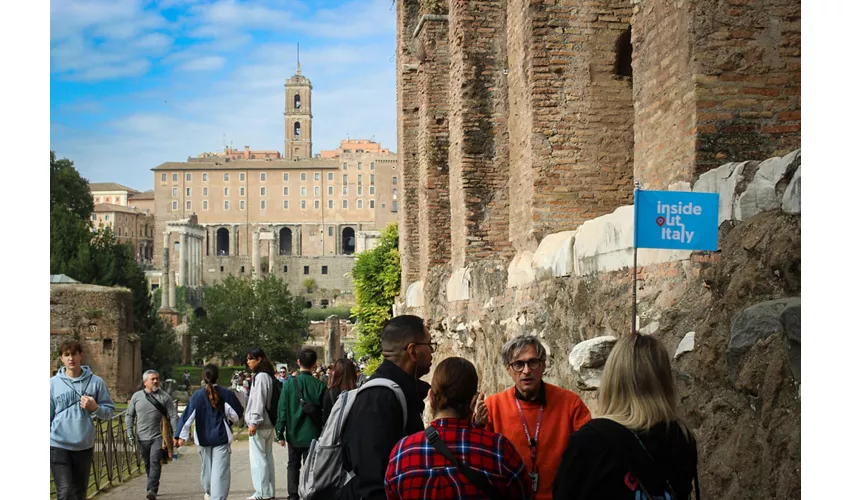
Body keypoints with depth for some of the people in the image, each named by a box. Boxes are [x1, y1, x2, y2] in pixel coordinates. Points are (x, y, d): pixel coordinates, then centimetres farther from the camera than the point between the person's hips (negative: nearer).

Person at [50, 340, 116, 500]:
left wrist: (95, 408, -15)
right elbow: (48, 416, 4)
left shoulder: (96, 382, 0)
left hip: (84, 446, 2)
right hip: (58, 445, -2)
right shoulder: (53, 383, 0)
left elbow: (109, 411, 4)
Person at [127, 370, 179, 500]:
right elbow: (130, 415, 11)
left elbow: (173, 416, -2)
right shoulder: (136, 397, 5)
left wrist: (175, 435, -9)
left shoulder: (164, 397, -2)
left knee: (155, 462, -15)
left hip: (158, 437, -3)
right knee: (148, 464, 12)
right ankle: (153, 488, 25)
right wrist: (130, 433, 3)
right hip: (142, 437, 3)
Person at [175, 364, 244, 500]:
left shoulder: (197, 395, -6)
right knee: (220, 469, -2)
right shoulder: (226, 394, -9)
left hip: (203, 438, 3)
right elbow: (237, 414, -5)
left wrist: (181, 436, -5)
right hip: (221, 437, -3)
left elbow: (188, 416, -7)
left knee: (206, 465, 22)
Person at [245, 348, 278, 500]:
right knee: (268, 457, 12)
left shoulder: (260, 376, -14)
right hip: (268, 423, 10)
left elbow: (258, 401, -20)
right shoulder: (268, 376, 14)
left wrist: (254, 422, -21)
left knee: (258, 458, -5)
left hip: (259, 424, -10)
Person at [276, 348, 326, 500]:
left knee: (293, 465, 17)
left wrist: (280, 433, 2)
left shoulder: (290, 384, -8)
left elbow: (282, 410, -5)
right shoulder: (320, 385, -10)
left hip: (294, 433, 1)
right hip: (313, 434, -1)